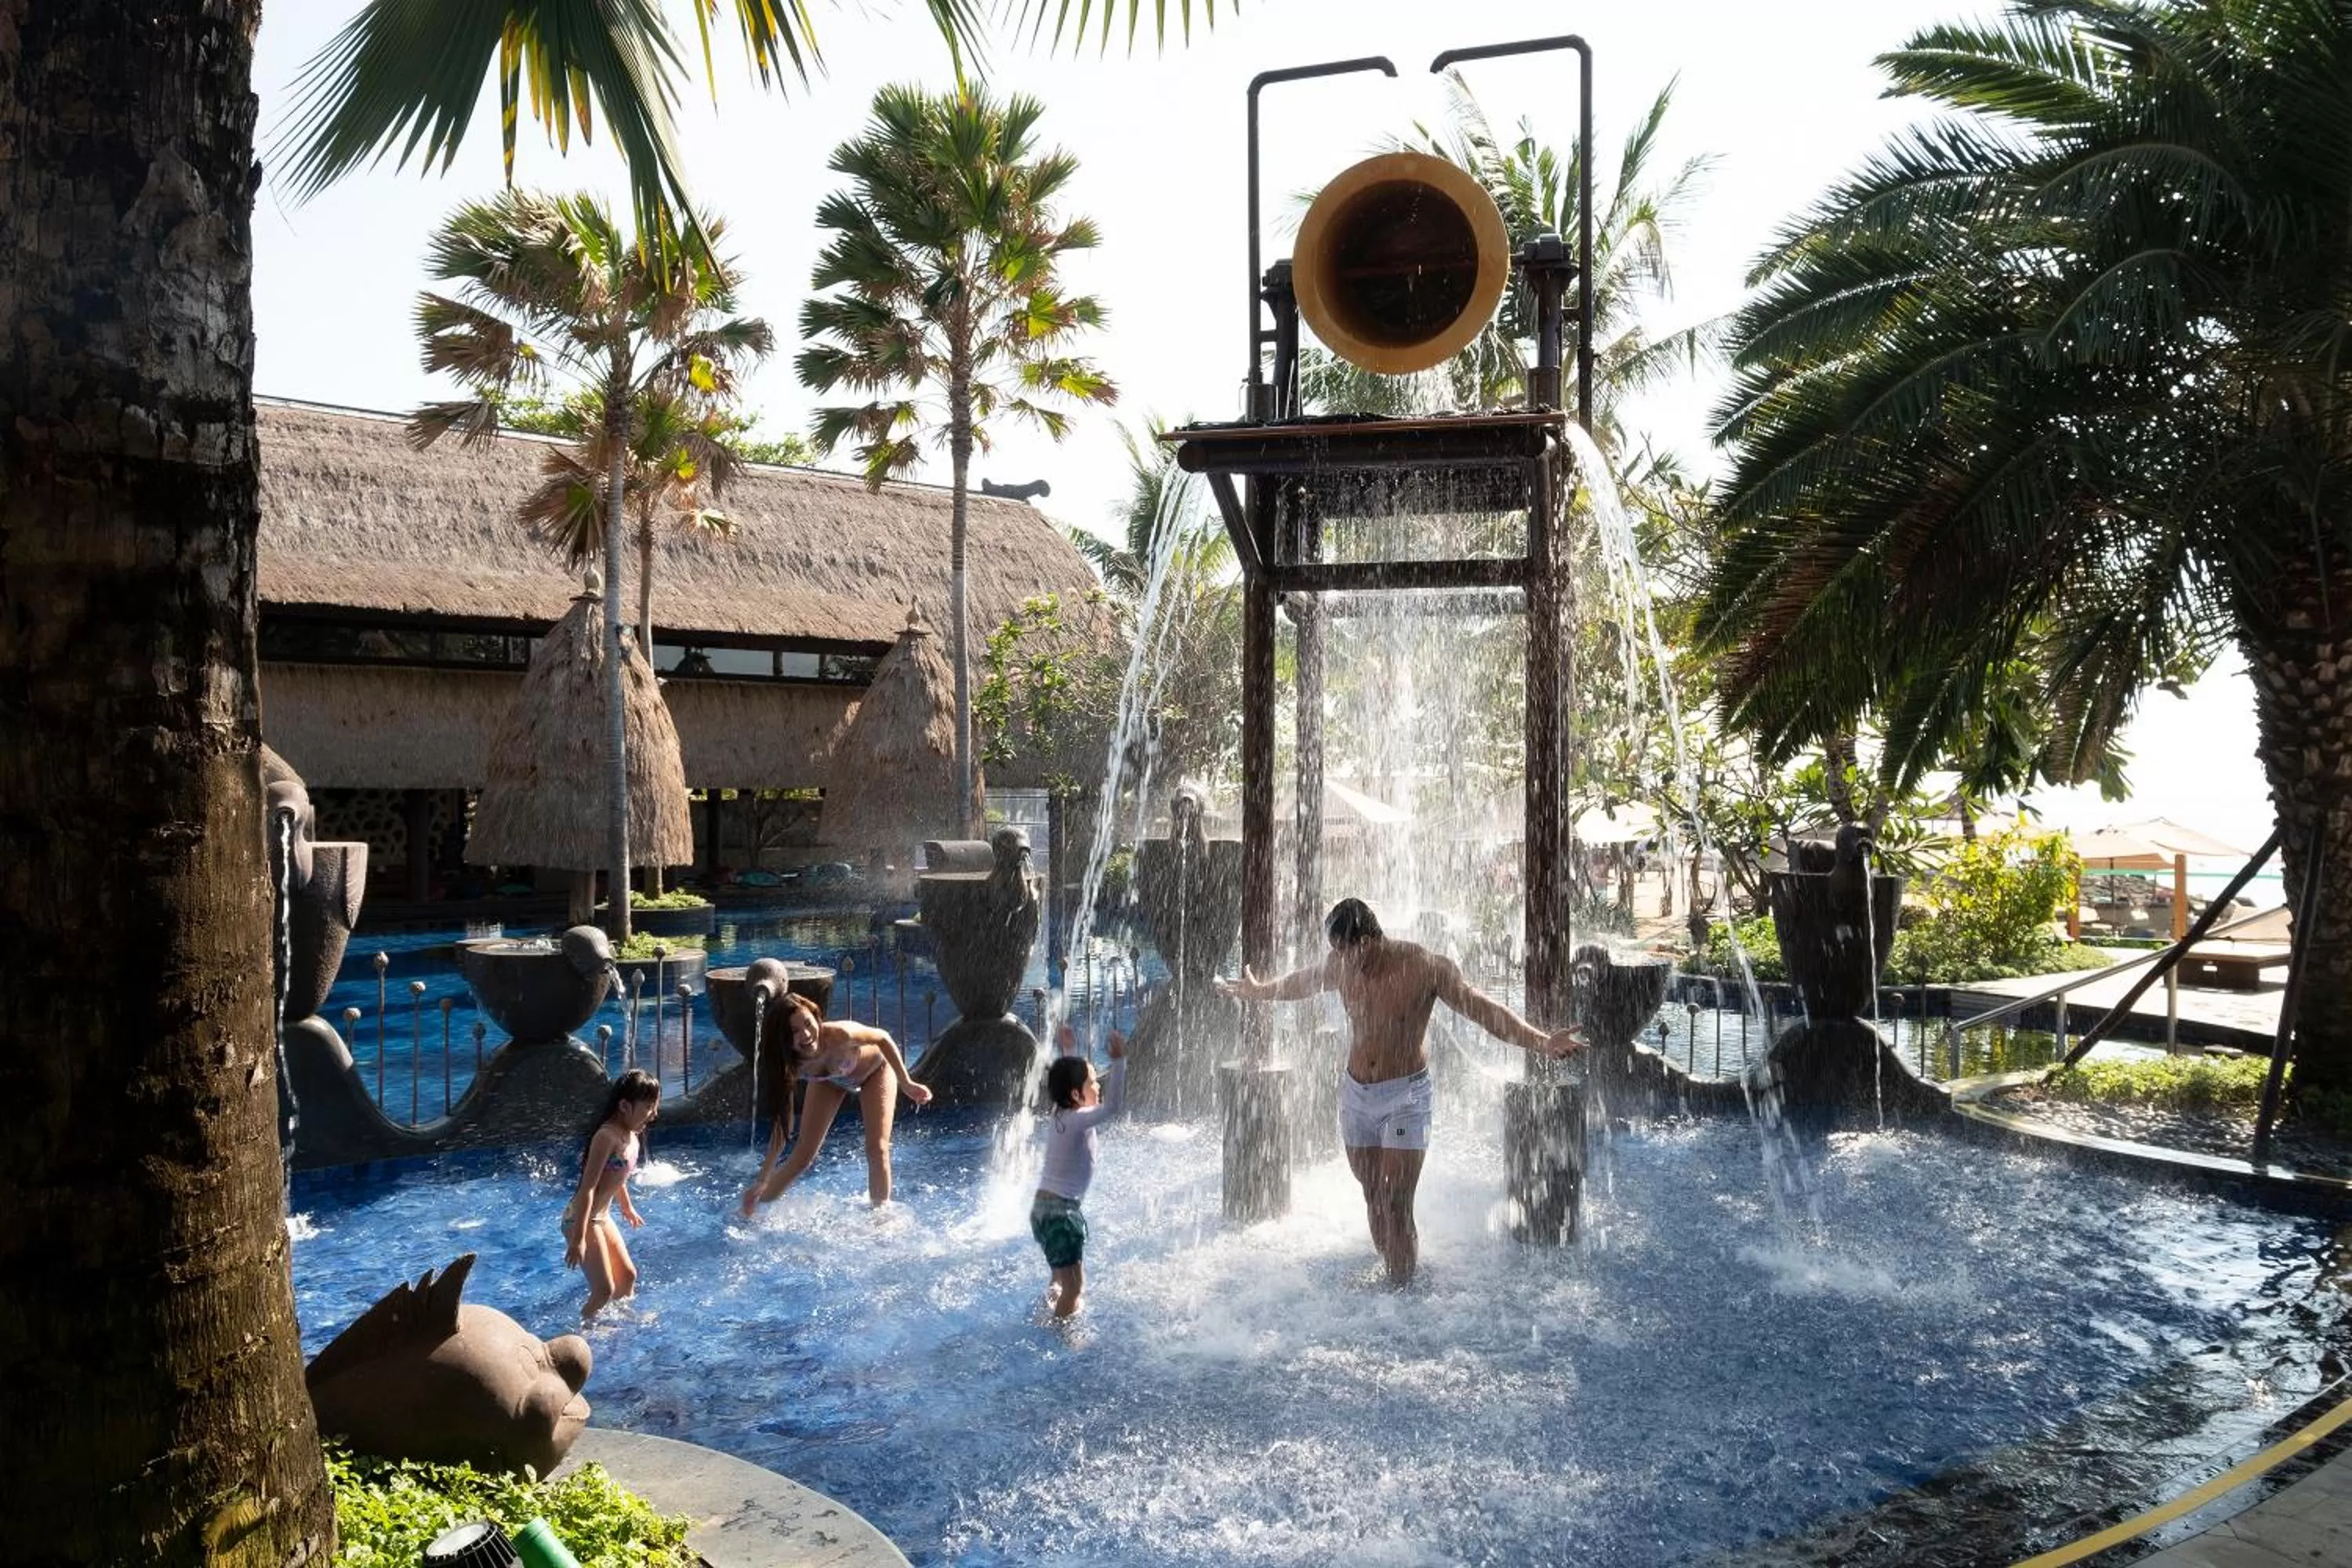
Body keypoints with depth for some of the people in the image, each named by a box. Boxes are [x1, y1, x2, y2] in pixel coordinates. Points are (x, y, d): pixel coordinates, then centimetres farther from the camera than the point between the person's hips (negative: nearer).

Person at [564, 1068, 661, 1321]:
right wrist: (578, 1239, -27)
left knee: (627, 1276, 18)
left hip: (602, 1217, 9)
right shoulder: (608, 1135, -24)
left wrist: (628, 1208, 36)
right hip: (582, 1219, -9)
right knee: (604, 1290, -6)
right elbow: (587, 1188, -26)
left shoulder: (632, 1134, 4)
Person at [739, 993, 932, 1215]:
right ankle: (752, 1209, 17)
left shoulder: (839, 1034, -45)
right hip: (829, 1080, 2)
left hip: (874, 1070, -2)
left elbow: (883, 1039, -24)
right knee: (803, 1155, -1)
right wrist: (762, 1181, -24)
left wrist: (906, 1084, -23)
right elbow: (782, 1126, -24)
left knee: (877, 1149, -11)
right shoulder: (790, 1066, -33)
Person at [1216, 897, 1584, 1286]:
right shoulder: (1341, 965, -1)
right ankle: (1391, 1278, 22)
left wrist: (1541, 1042, -29)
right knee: (1374, 1199, 10)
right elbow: (1302, 983, 21)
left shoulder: (1424, 967, -16)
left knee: (1396, 1206, -11)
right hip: (1355, 1093, 5)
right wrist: (1258, 992, 36)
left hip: (1405, 1096, -5)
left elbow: (1484, 1010, -17)